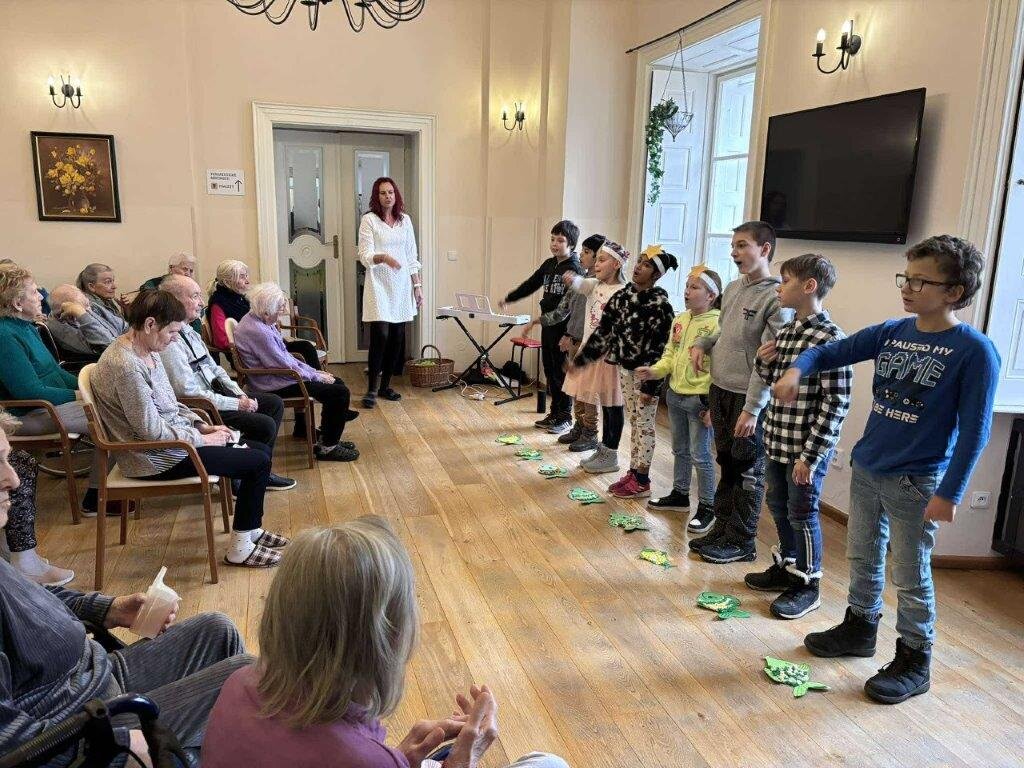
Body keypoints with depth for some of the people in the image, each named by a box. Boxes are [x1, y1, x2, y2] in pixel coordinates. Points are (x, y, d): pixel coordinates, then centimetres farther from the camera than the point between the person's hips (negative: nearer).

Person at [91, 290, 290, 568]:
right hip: (156, 458, -10)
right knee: (259, 462, -12)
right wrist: (202, 439, -15)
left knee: (261, 449, 9)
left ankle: (250, 528, 24)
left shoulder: (147, 352, 6)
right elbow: (151, 430, -24)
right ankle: (240, 548, 0)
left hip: (176, 438, 10)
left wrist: (203, 426, 4)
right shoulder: (125, 365, -25)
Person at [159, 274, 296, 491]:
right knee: (264, 425, -20)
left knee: (275, 403, 8)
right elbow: (188, 391, -25)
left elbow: (214, 368, 17)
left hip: (215, 393, 10)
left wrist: (240, 395, 3)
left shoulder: (190, 331, 11)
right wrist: (237, 404, -20)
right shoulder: (170, 341, -21)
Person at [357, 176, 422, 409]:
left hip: (402, 285, 5)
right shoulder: (369, 220, -3)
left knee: (397, 337, 5)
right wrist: (384, 258, -29)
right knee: (381, 335, -13)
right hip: (379, 285, -5)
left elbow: (412, 257, 13)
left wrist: (418, 286, 10)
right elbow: (365, 256, -9)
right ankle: (372, 389, -4)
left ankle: (385, 385, 17)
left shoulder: (405, 220, 11)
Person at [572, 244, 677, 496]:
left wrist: (651, 385, -19)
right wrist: (581, 358, 9)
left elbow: (659, 348, -18)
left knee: (644, 424, 3)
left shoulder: (660, 303, -16)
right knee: (634, 421, 15)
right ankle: (633, 473, 25)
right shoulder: (623, 295, 4)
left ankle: (642, 481, 12)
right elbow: (604, 329, 9)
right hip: (625, 367, 7)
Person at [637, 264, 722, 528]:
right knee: (679, 449, 20)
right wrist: (654, 370, -5)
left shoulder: (718, 324, -17)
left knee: (700, 454, 1)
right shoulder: (680, 320, 6)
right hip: (675, 395, 8)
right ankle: (680, 494, 36)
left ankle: (707, 506, 16)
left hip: (699, 399, -8)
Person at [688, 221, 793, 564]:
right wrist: (701, 343, 4)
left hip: (748, 398, -7)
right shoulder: (733, 288, 9)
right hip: (720, 390, 7)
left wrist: (752, 408, -21)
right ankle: (722, 529, 30)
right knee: (726, 464, 17)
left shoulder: (777, 297, -15)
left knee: (748, 471, 5)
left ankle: (741, 541, 17)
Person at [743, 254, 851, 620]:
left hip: (806, 447, -8)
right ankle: (785, 567, 38)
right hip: (777, 440, 8)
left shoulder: (830, 339, -18)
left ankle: (807, 585, 23)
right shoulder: (786, 331, 7)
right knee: (779, 507, 20)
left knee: (802, 515, 6)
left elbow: (836, 403, -19)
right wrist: (763, 361, -3)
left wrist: (811, 455, -20)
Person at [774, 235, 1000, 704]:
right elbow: (832, 352, 6)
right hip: (865, 469, 6)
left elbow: (974, 430, -14)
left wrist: (949, 493, -16)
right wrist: (797, 369, -16)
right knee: (862, 558, 19)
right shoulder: (891, 332, 1)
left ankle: (915, 661, 25)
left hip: (915, 483, -6)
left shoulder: (974, 351, -15)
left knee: (911, 575, 7)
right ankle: (860, 628, 39)